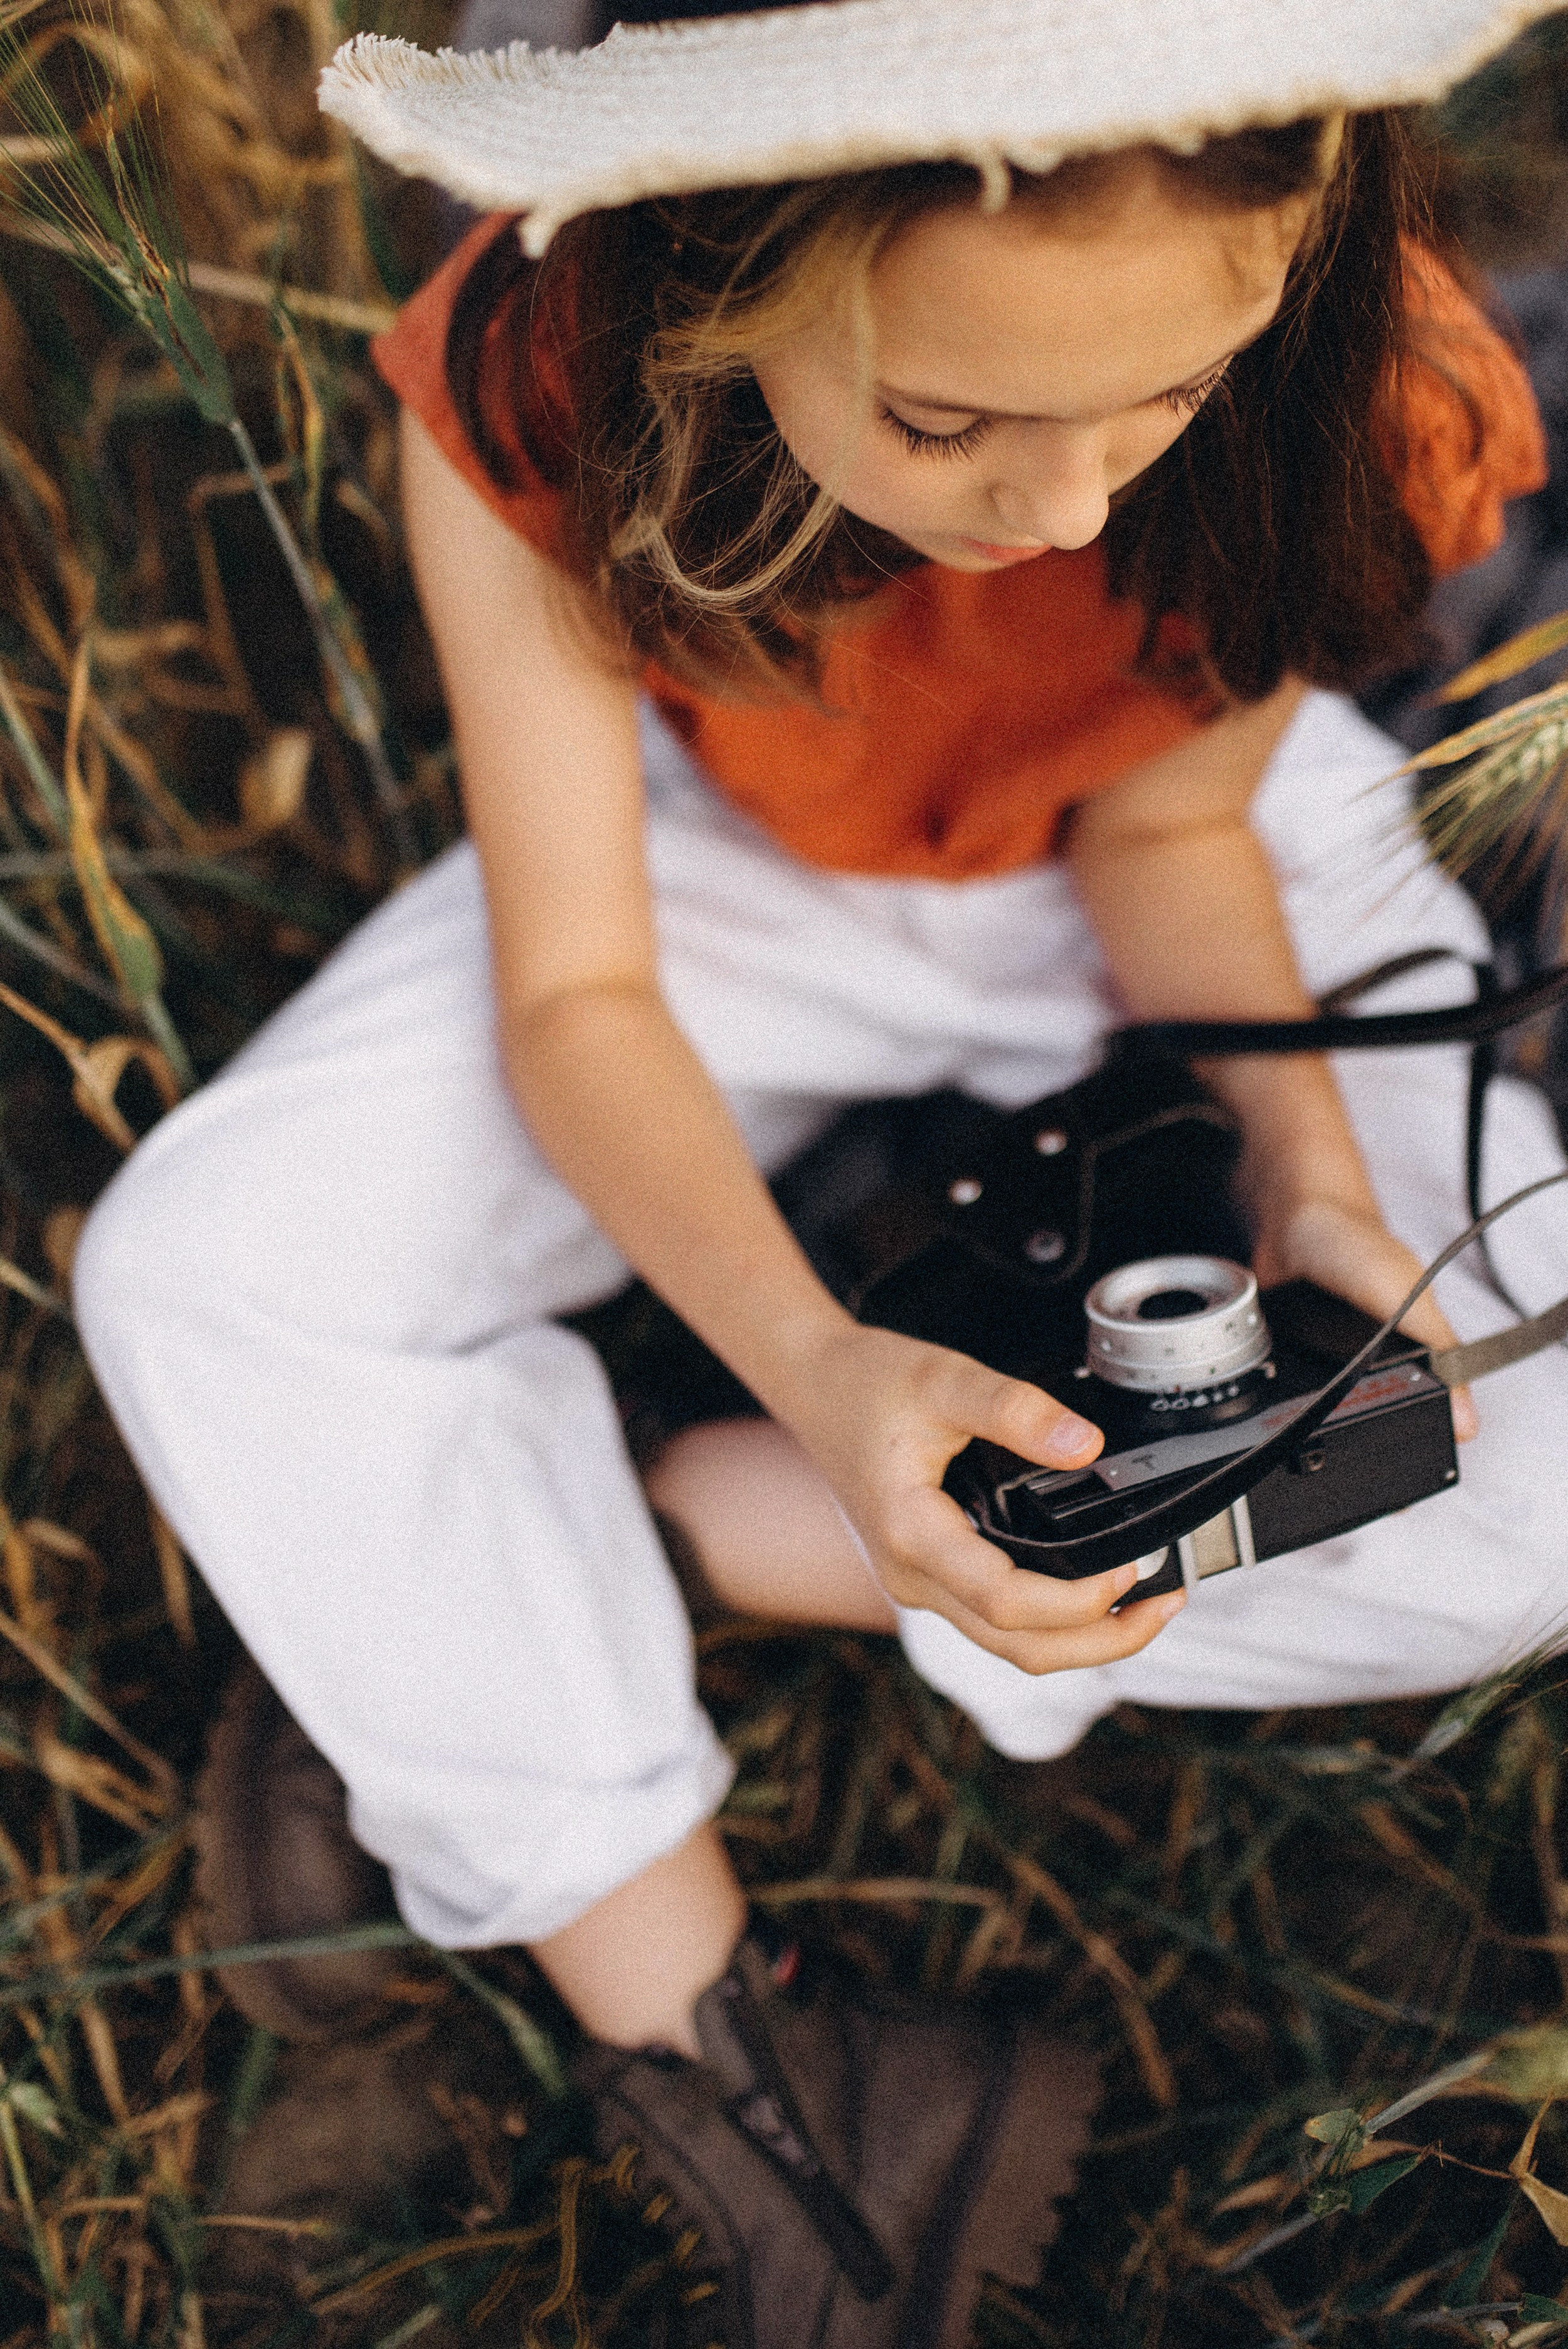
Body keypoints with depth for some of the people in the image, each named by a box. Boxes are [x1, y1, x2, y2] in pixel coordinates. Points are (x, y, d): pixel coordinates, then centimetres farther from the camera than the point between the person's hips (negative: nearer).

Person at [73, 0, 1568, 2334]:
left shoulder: (1360, 403, -31)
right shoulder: (536, 391, -32)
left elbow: (1170, 823, -12)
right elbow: (573, 990, -25)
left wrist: (1310, 1176, -28)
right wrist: (813, 1359, -43)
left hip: (1179, 849, 1)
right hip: (738, 851, 0)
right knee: (200, 1276, -22)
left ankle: (639, 1522, -12)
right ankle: (733, 2072, -16)